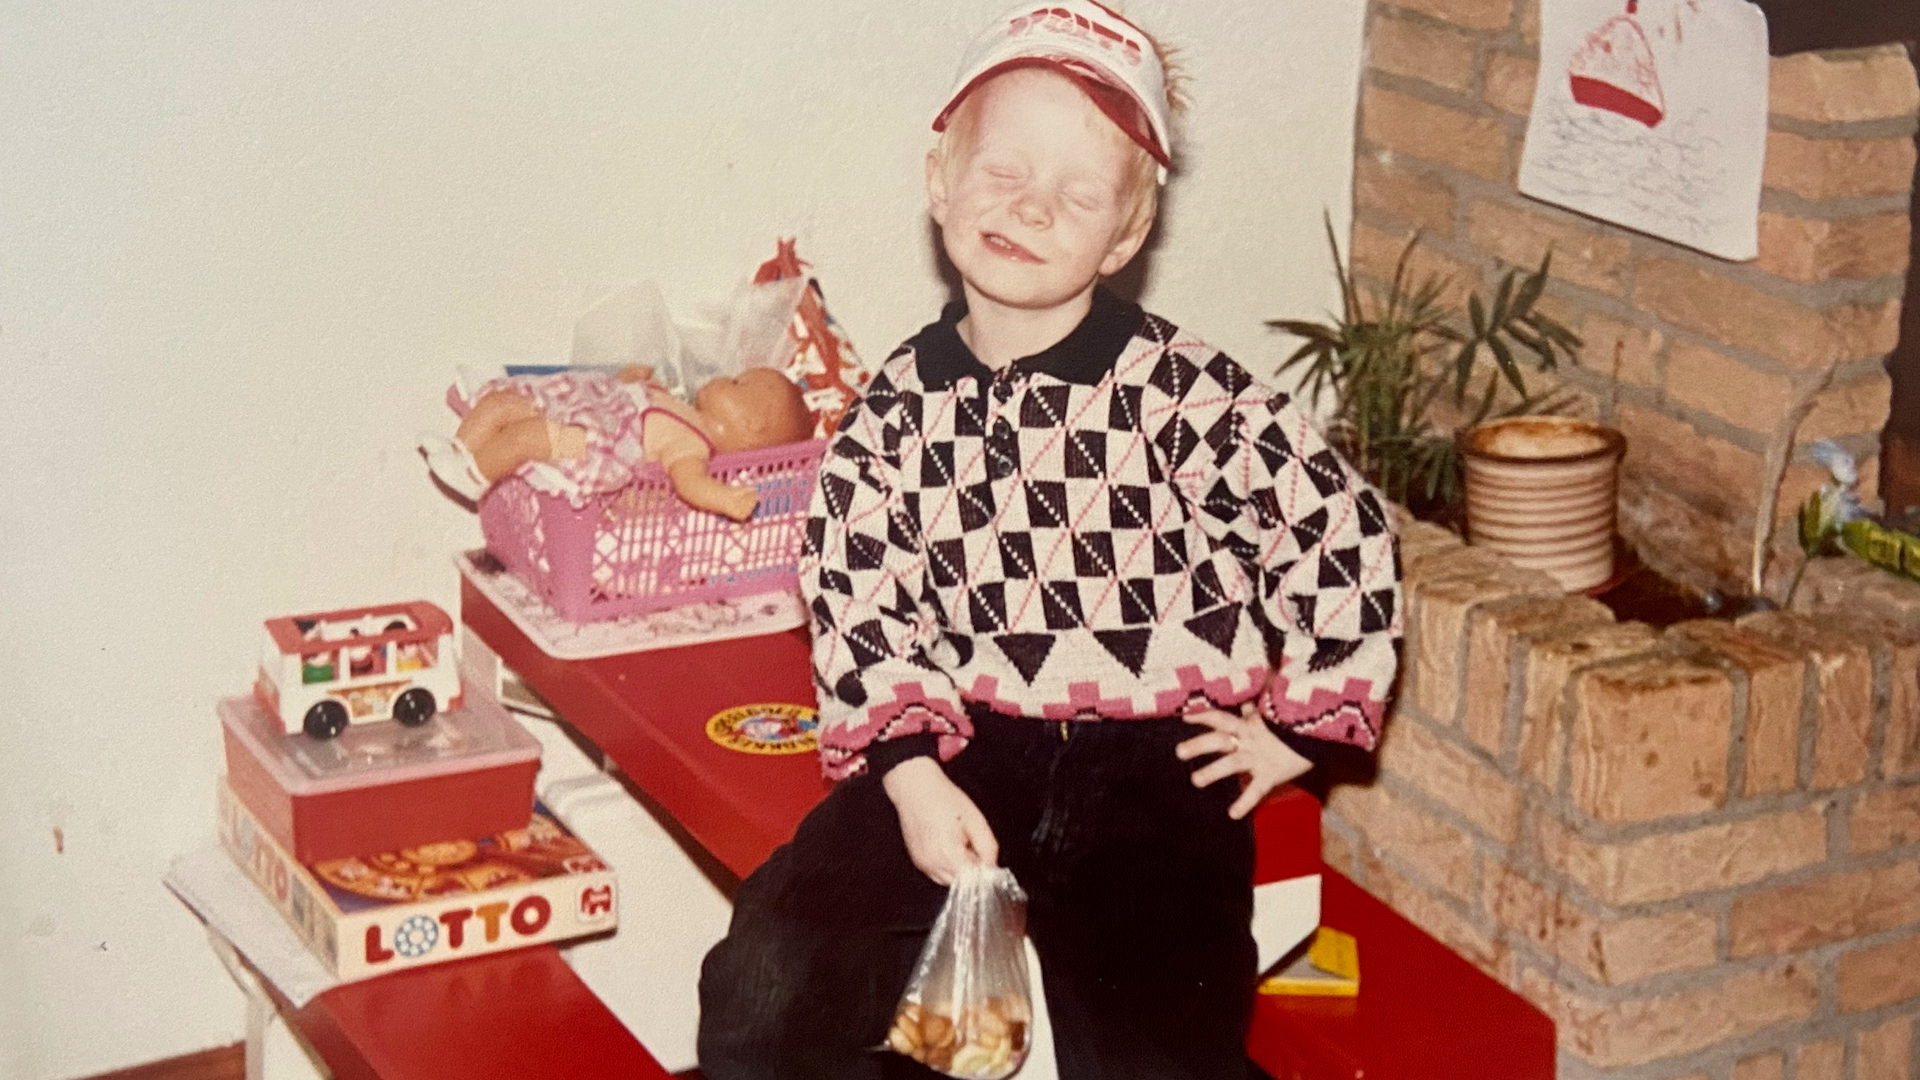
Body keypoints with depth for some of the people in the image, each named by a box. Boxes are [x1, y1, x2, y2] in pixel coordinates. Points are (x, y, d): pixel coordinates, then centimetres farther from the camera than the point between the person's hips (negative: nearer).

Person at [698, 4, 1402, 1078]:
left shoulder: (1189, 396, -7)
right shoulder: (894, 417, 3)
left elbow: (1345, 534, -2)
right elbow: (860, 610, 1)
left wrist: (1297, 726, 4)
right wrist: (909, 770, -14)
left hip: (1158, 764, -2)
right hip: (965, 752, 2)